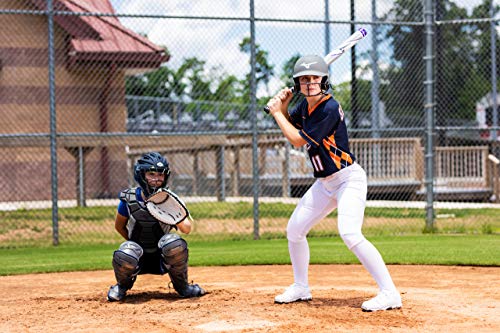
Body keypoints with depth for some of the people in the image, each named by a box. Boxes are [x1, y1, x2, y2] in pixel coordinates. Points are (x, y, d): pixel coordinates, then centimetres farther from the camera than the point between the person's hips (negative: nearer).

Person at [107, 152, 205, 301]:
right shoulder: (129, 199, -8)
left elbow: (187, 229, -18)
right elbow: (119, 226, 8)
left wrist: (177, 220, -39)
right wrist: (134, 244, -1)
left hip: (162, 259, 0)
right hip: (139, 260, 0)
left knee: (174, 242, -33)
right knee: (125, 254, -35)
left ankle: (182, 286, -6)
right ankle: (122, 285, 2)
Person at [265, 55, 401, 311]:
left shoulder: (329, 109, -22)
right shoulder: (305, 105, 4)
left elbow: (297, 140, -18)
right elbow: (290, 123, 23)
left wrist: (276, 112, -7)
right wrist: (283, 105, 2)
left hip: (349, 179, -9)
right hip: (325, 183, 9)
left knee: (350, 234, -26)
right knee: (294, 230, 13)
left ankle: (389, 293, -25)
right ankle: (301, 288, 30)